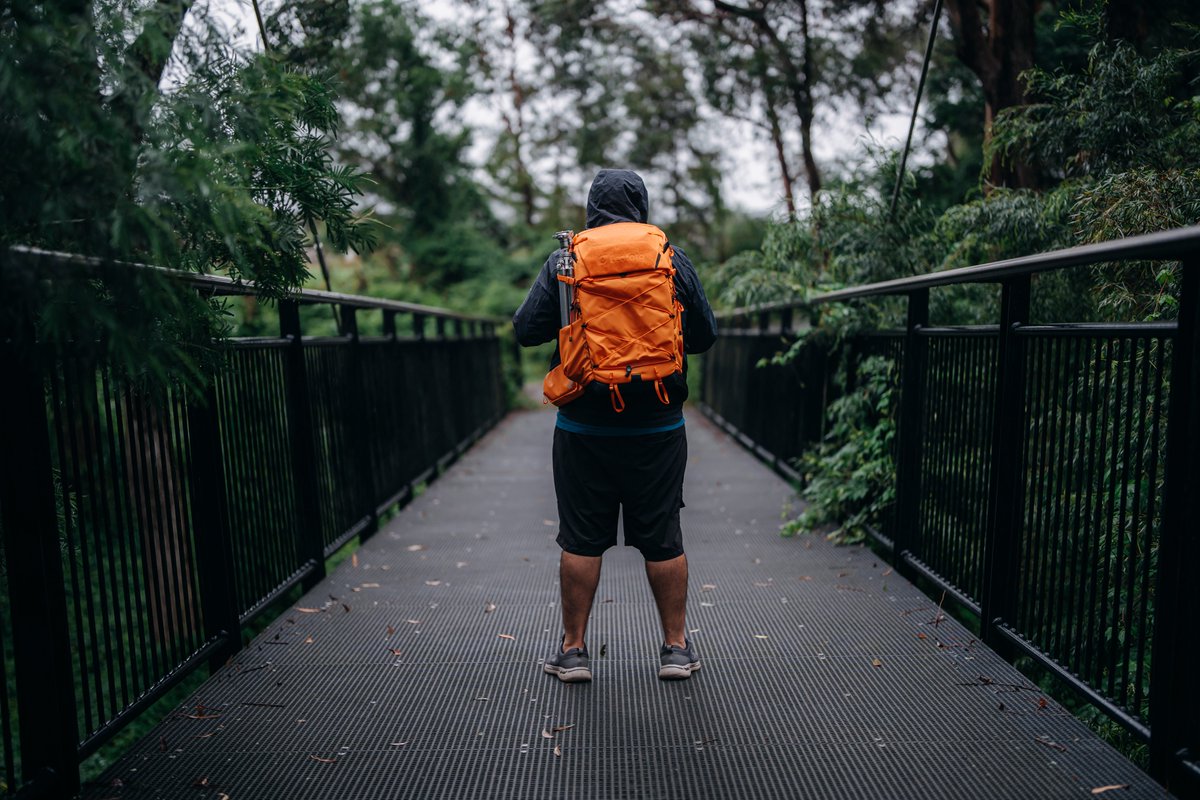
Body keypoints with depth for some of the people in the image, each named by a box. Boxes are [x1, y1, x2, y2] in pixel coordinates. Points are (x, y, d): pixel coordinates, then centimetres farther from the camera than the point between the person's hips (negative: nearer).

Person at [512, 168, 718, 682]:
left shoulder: (563, 261, -1)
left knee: (580, 539, 8)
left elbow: (526, 330, -1)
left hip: (583, 426, -1)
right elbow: (705, 336, 6)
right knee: (663, 538, 10)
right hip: (658, 426, 1)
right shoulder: (673, 260, 1)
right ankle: (676, 647, 20)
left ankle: (573, 649, 17)